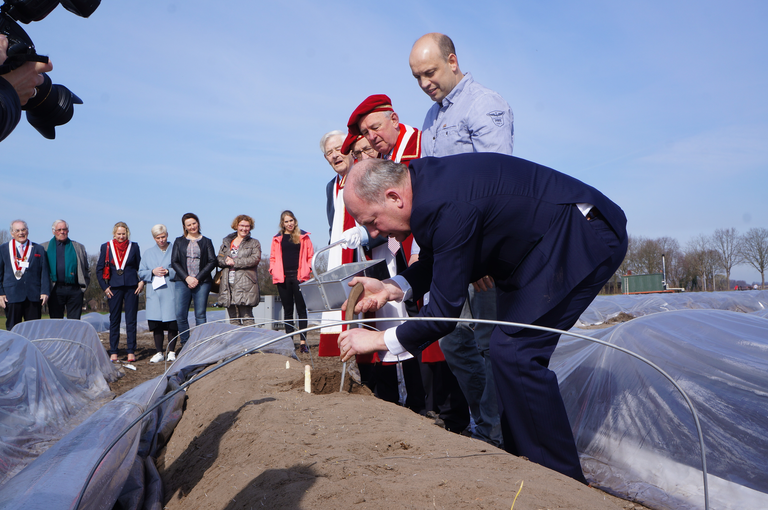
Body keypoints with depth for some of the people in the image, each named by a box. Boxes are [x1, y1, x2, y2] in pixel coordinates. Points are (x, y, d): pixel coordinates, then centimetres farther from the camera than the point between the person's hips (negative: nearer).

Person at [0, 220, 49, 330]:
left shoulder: (38, 249, 13)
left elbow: (44, 272, 8)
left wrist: (45, 292, -3)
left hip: (34, 296, 0)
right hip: (12, 295, 0)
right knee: (12, 329, 2)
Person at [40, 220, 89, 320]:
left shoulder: (79, 247, 16)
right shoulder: (45, 247, 12)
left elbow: (86, 269, 17)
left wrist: (84, 286, 5)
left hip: (75, 290, 1)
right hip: (55, 290, 0)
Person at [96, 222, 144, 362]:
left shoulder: (134, 247, 6)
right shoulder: (106, 247, 4)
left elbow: (140, 266, 12)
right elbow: (99, 269, 7)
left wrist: (142, 281, -2)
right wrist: (104, 287, 0)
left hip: (131, 287, 0)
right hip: (114, 287, 0)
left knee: (131, 320, 1)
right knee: (114, 320, 4)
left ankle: (131, 352, 7)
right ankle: (113, 352, 11)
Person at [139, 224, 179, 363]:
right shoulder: (148, 253, 17)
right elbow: (141, 273, 13)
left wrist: (169, 272, -12)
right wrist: (153, 272, -6)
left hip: (171, 293, -2)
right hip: (154, 293, 3)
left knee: (172, 322, -3)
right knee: (156, 323, 1)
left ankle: (171, 352, 7)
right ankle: (159, 352, 10)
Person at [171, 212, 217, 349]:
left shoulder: (206, 242, 11)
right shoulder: (179, 241, 14)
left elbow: (212, 262, 2)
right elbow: (174, 262, 7)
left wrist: (198, 278, -8)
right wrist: (187, 278, -7)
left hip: (202, 283, -1)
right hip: (182, 282, 1)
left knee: (200, 315, -2)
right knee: (180, 314, -7)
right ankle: (184, 344, 4)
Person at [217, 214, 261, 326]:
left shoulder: (254, 243, 9)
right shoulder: (226, 242, 21)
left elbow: (255, 259, -7)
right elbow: (219, 259, 14)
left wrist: (234, 262, -9)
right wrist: (226, 261, -10)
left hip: (245, 284, -4)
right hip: (228, 284, 4)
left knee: (247, 317, -9)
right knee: (233, 319, 5)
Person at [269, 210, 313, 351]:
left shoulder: (303, 237, 8)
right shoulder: (277, 239, 13)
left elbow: (310, 256, 8)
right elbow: (273, 258, 16)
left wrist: (308, 270, -4)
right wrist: (273, 271, 0)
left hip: (299, 277, -2)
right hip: (283, 278, 2)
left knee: (301, 309, -3)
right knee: (287, 310, 6)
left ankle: (303, 341, -3)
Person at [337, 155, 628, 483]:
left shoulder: (448, 206, -32)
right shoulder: (421, 179, -1)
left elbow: (445, 311, -24)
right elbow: (435, 260, 14)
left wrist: (379, 339, -12)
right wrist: (394, 288, -3)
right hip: (538, 243, 10)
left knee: (514, 352, -17)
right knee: (513, 350, 12)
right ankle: (521, 460, 25)